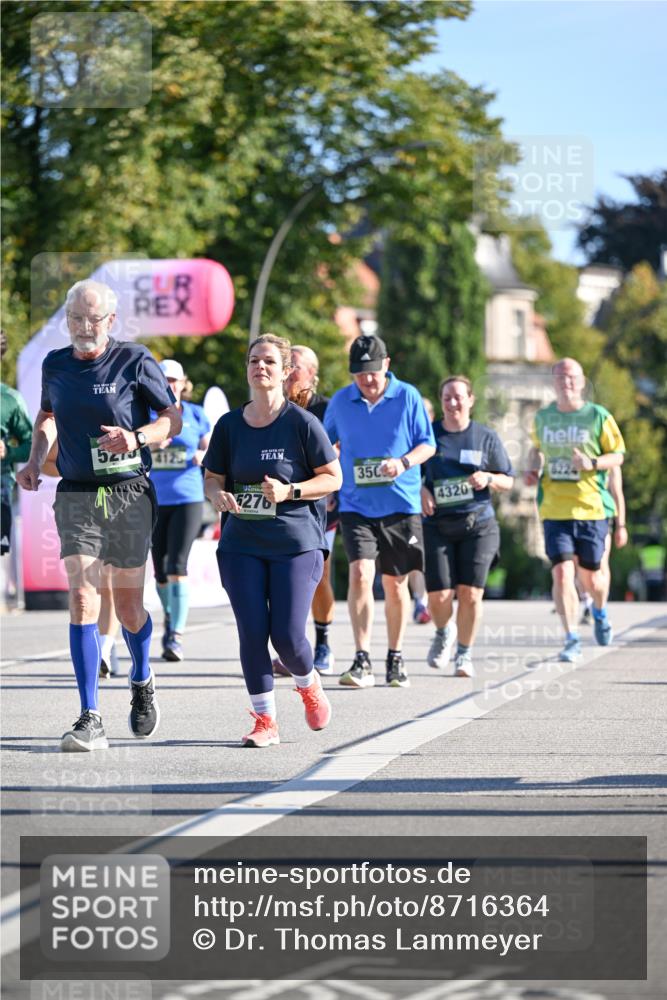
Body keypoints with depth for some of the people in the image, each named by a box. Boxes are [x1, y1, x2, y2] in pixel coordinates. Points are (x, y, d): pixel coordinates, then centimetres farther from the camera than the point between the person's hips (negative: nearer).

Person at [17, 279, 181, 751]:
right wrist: (35, 460, 9)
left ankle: (142, 681, 39)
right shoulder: (55, 364, 6)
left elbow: (172, 419, -1)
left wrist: (137, 437, -20)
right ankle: (90, 721, -13)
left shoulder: (135, 360, -5)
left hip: (129, 495, -2)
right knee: (82, 598, -12)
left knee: (128, 603, 7)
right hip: (75, 497, 2)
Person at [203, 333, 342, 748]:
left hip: (297, 543, -3)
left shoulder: (302, 423, -5)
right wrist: (219, 495, -10)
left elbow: (333, 478, -2)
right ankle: (265, 721, 8)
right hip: (242, 546, 3)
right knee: (252, 632, -5)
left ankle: (310, 685, 27)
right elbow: (212, 477, 14)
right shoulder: (229, 425, 5)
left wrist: (289, 491, -17)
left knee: (287, 636, -8)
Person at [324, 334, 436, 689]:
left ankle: (395, 660, 23)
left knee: (395, 583, 8)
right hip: (356, 505, 0)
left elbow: (428, 444, 2)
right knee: (360, 573, -17)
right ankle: (362, 661, -18)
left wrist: (404, 462, -16)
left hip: (401, 505, 0)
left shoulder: (407, 397, -2)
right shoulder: (340, 402, 3)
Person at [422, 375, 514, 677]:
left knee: (470, 593, -7)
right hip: (437, 525, 0)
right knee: (439, 596, -7)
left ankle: (464, 653, 12)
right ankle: (443, 632, 27)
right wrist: (421, 490, -8)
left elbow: (508, 482, 11)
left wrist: (488, 479, -10)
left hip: (478, 525, 0)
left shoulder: (486, 438, 7)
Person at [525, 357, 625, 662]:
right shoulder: (543, 417, 8)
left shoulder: (598, 417, -2)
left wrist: (592, 463, -17)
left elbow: (618, 455, 2)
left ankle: (600, 612, 42)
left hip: (591, 508, -1)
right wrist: (532, 469, 5)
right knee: (561, 573, -12)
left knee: (590, 576, 7)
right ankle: (572, 640, -7)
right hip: (554, 509, 1)